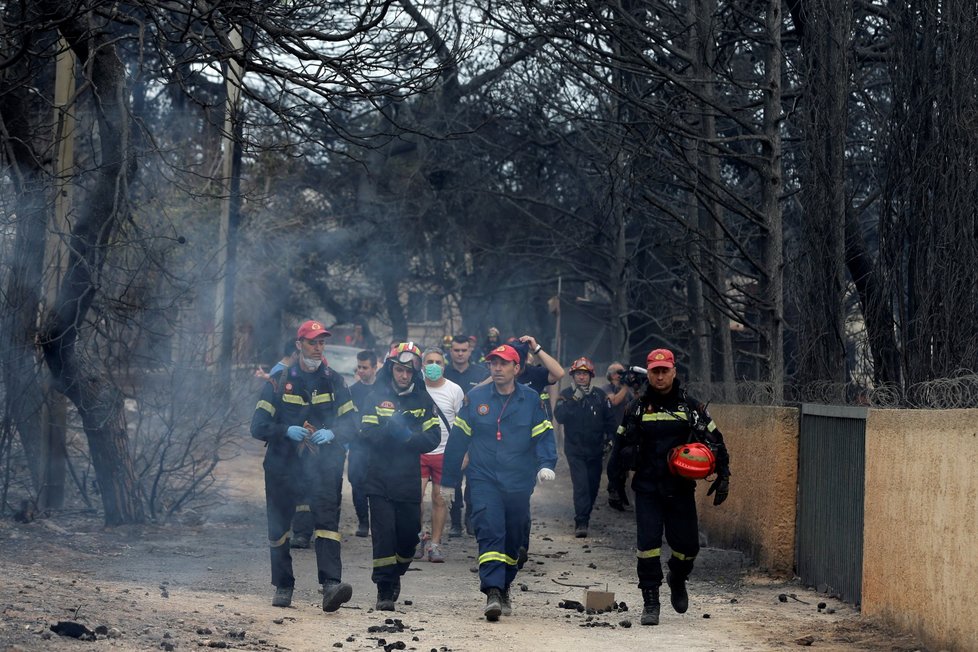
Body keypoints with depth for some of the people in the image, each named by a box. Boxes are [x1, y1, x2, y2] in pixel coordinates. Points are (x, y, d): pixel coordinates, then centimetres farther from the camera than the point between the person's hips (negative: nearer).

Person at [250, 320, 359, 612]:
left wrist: (331, 434, -13)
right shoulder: (279, 382, 5)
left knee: (327, 519, -17)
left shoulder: (334, 381, 10)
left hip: (324, 465, 0)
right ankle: (283, 587, 21)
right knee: (279, 528, 6)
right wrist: (287, 431, -18)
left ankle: (331, 585, -28)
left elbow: (352, 426, 8)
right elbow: (258, 426, 0)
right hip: (283, 465, 0)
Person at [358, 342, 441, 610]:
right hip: (379, 479, -2)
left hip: (409, 480, 2)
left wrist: (408, 437, -16)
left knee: (408, 534, 7)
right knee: (384, 533, -9)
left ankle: (395, 575, 33)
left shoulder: (423, 400, 7)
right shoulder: (376, 396, 3)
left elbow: (433, 438, -1)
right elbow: (367, 434, -6)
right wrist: (389, 430, -23)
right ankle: (384, 590, -3)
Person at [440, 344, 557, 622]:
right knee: (490, 533, -18)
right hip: (484, 480, -1)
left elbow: (544, 436, 2)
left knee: (513, 539, 11)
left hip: (519, 482, 1)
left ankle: (504, 588, 30)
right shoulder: (475, 398, 4)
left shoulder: (531, 400, 4)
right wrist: (448, 481, 10)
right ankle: (492, 592, -25)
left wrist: (546, 464, -19)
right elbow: (457, 440, 8)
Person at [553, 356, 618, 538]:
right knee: (581, 485, -15)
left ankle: (584, 517, 28)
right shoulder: (566, 395, -1)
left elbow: (610, 419, 12)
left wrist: (609, 438, 4)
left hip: (595, 450, 3)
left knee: (593, 486, 10)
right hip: (575, 450, -3)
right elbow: (559, 416, -17)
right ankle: (581, 523, -18)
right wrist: (574, 400, -24)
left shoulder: (600, 396, 5)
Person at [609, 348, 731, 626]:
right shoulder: (637, 407, 2)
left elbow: (714, 441, 7)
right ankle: (650, 602, 0)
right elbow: (620, 446, 9)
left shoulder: (690, 406, 2)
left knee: (687, 544, 3)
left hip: (681, 488, 1)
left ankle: (677, 580, 35)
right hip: (647, 488, -1)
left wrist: (723, 476, 1)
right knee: (648, 543, -9)